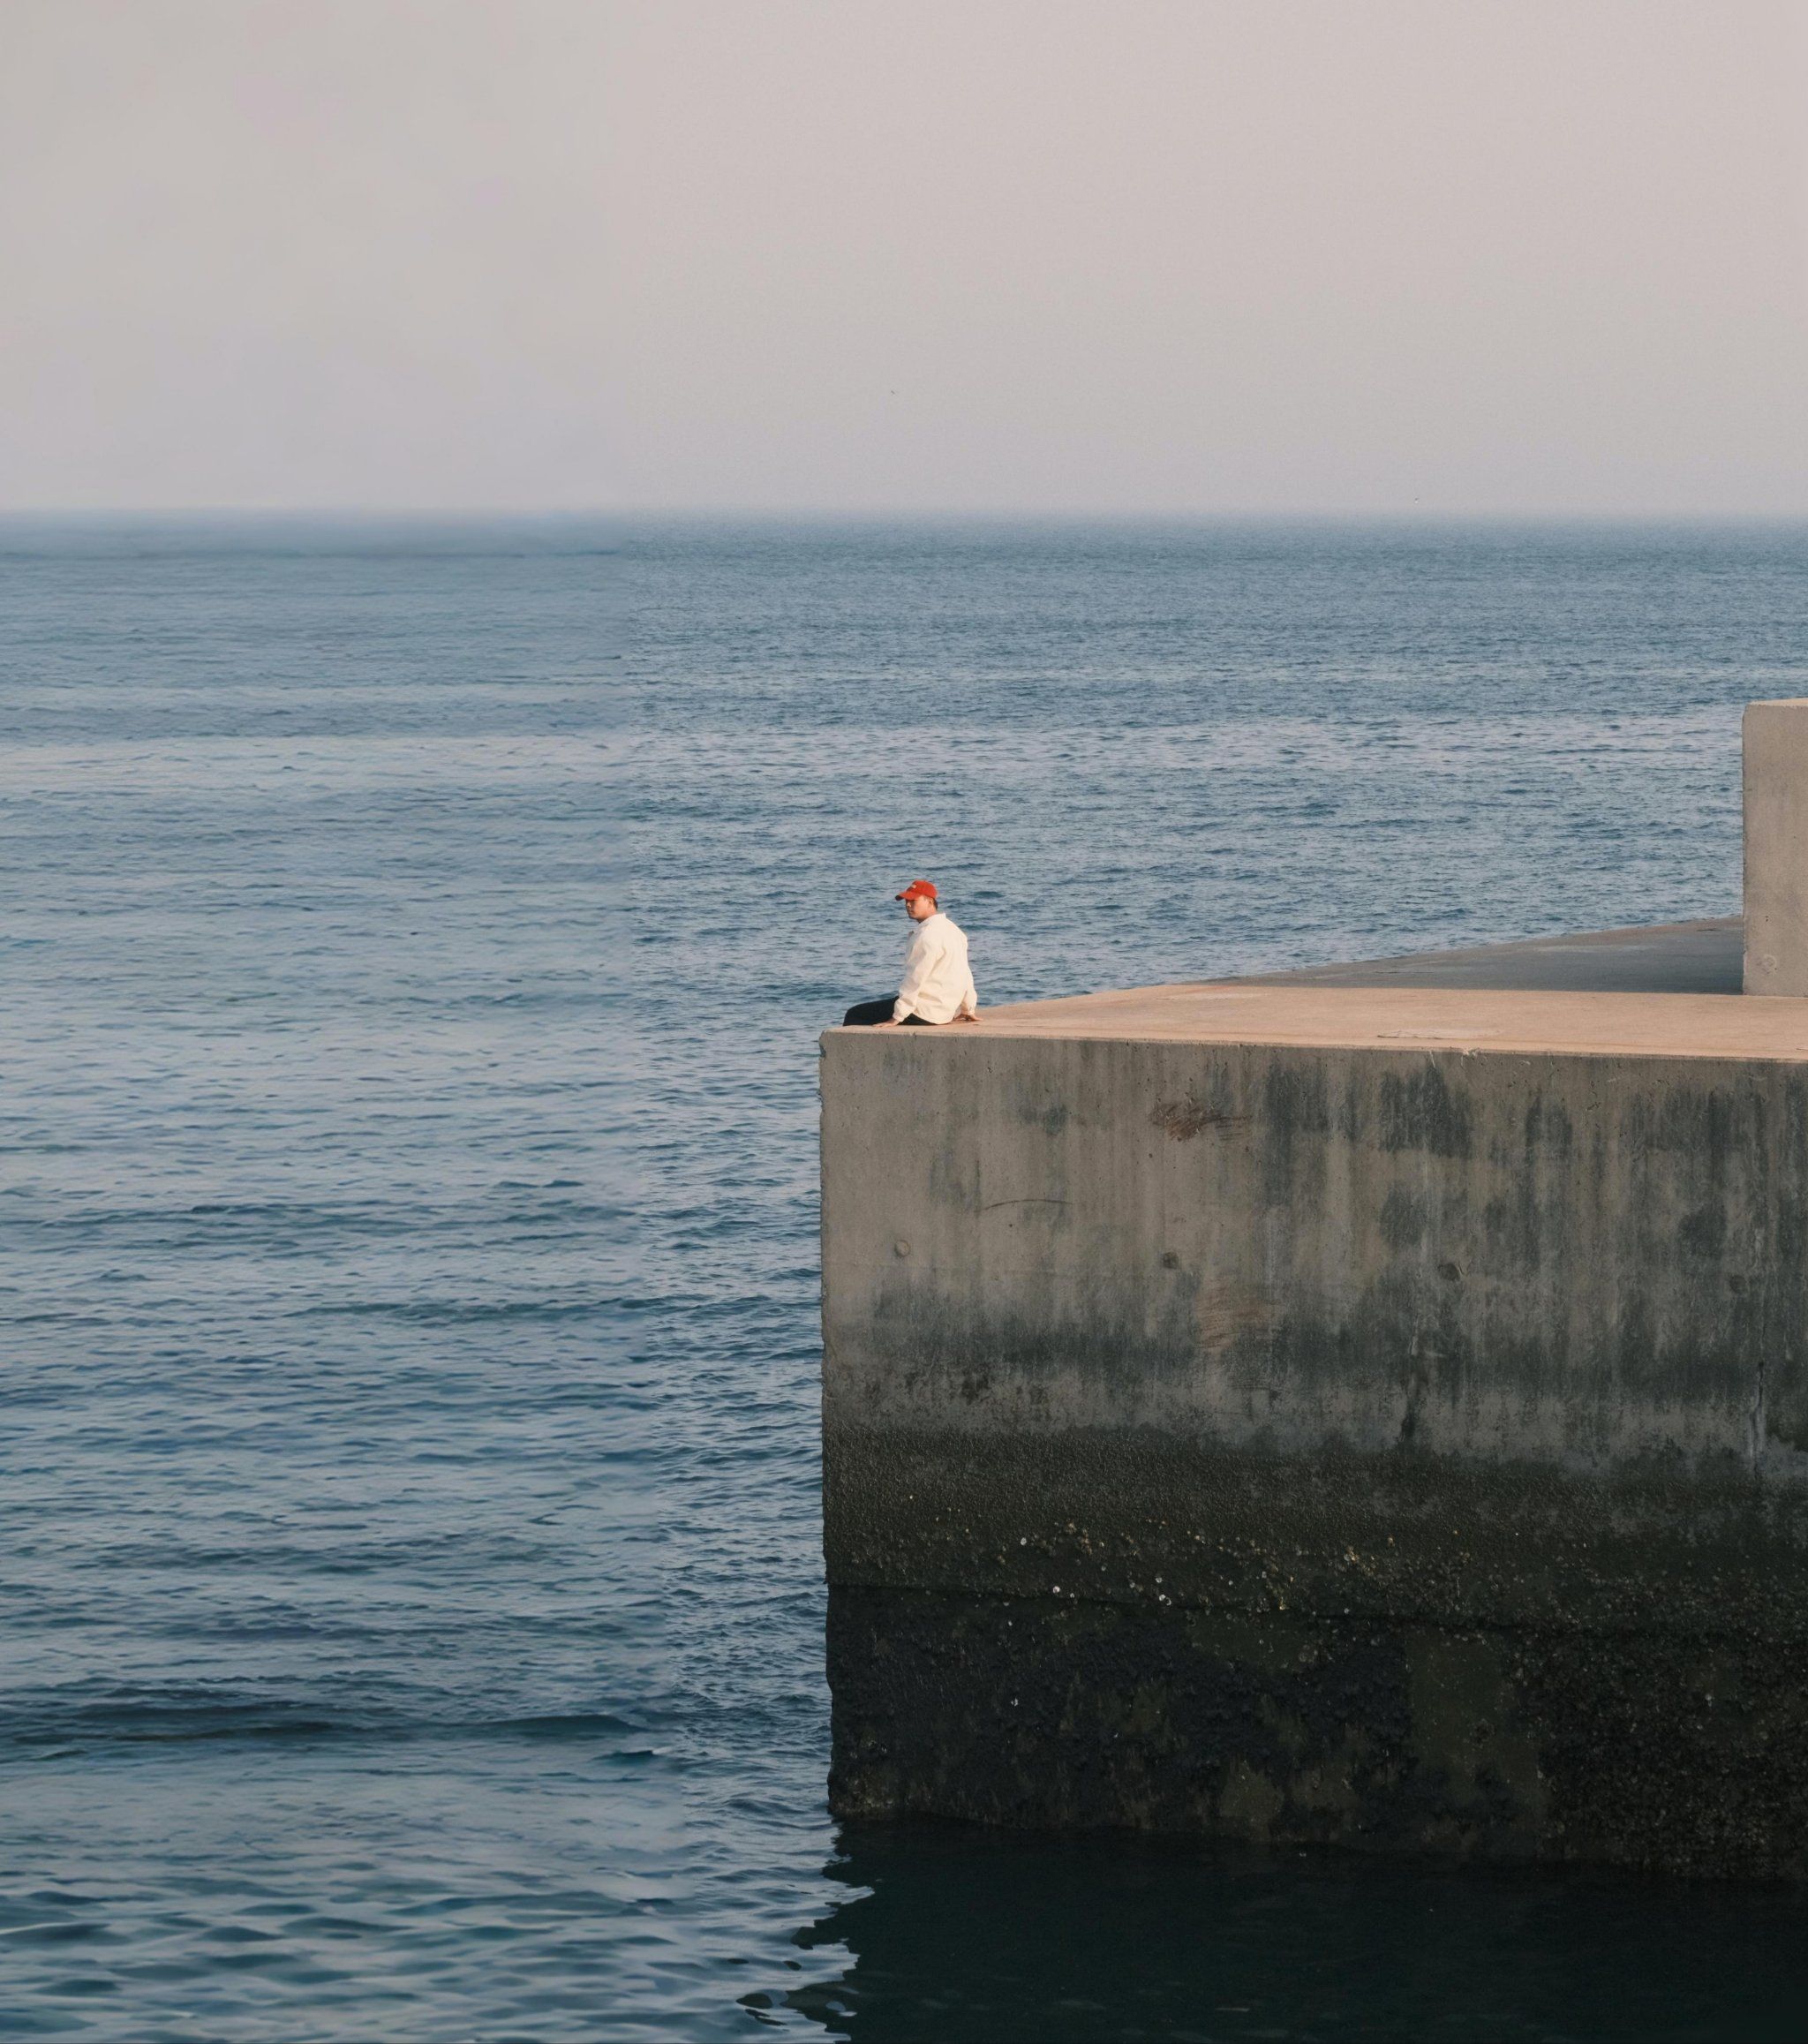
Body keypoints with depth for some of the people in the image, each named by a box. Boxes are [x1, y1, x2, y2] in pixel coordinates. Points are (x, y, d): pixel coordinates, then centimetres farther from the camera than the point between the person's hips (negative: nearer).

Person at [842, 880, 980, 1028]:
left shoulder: (928, 934, -18)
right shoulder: (952, 929, 13)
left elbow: (915, 978, -20)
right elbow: (965, 972, 19)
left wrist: (897, 1017, -19)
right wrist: (969, 1008, 28)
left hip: (926, 1013, -10)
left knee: (854, 1015, -6)